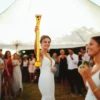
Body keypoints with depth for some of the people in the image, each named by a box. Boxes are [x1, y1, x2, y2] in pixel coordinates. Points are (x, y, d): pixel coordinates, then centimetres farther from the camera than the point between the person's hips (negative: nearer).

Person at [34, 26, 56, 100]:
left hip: (51, 79, 8)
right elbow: (35, 48, -35)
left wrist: (54, 68, 0)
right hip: (44, 79, -8)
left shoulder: (48, 54, 12)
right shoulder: (40, 53, -11)